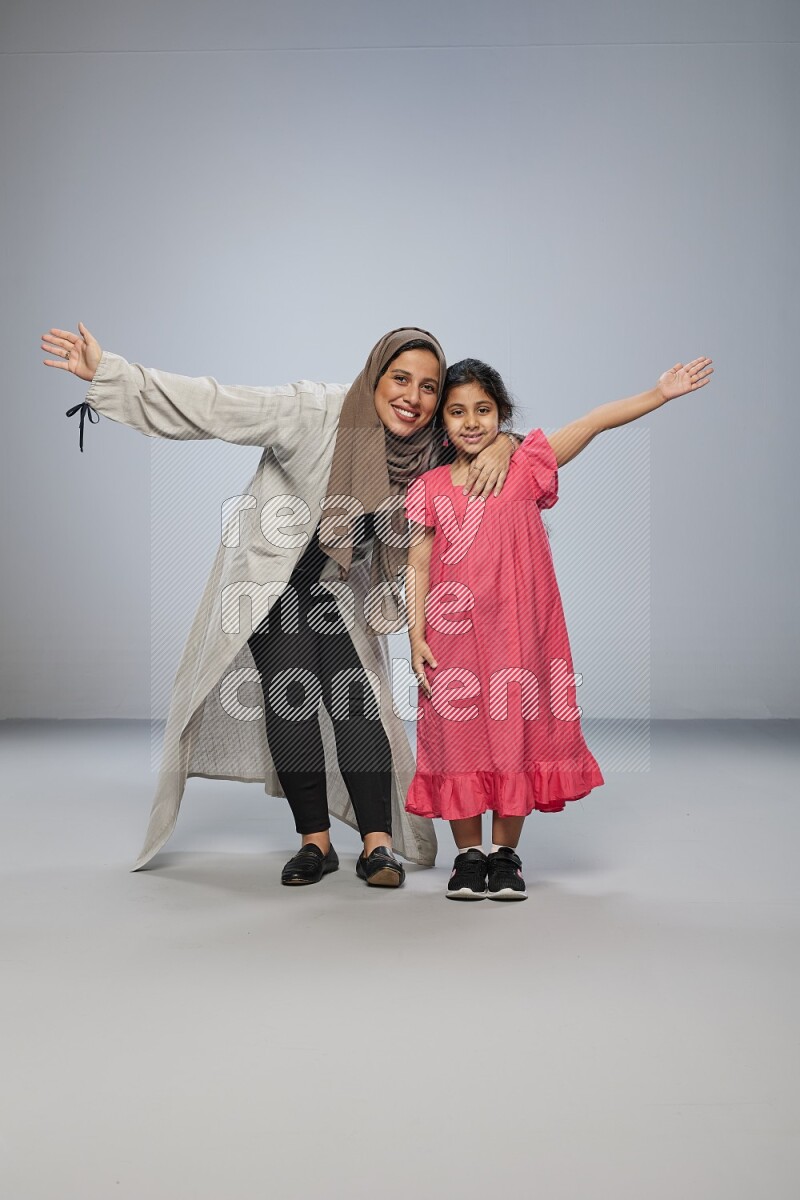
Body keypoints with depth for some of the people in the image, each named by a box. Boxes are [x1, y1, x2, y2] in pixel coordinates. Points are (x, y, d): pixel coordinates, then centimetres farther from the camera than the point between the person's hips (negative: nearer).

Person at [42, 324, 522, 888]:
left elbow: (486, 428, 4)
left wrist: (501, 446, -23)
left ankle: (378, 845, -4)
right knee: (290, 698, -9)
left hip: (343, 590, 3)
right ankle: (315, 842, 3)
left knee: (358, 702, -9)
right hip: (273, 580, -3)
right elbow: (216, 406, -26)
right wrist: (108, 373, -30)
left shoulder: (430, 448, -10)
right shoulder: (315, 413, -24)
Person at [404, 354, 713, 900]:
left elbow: (595, 422, -3)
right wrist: (416, 637, -3)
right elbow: (418, 566, 5)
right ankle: (469, 854, 20)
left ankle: (507, 854, 20)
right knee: (459, 737, 4)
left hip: (517, 629, 0)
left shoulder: (525, 467, 3)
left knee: (517, 731, 5)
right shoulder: (429, 488, 6)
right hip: (452, 632, 1)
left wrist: (660, 392, -11)